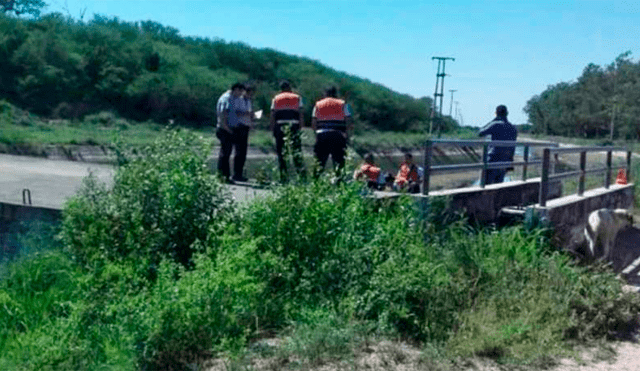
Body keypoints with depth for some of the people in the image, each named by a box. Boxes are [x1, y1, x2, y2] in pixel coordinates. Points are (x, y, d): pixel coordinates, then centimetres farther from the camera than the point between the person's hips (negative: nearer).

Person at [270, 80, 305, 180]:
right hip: (294, 125, -1)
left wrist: (273, 130, 10)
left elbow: (272, 116, 7)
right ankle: (301, 171, -12)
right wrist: (300, 127, 4)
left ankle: (283, 175, 2)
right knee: (296, 150, -1)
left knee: (281, 151, 4)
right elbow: (301, 115, 3)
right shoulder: (297, 98, 12)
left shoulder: (276, 99, 13)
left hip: (280, 126, 1)